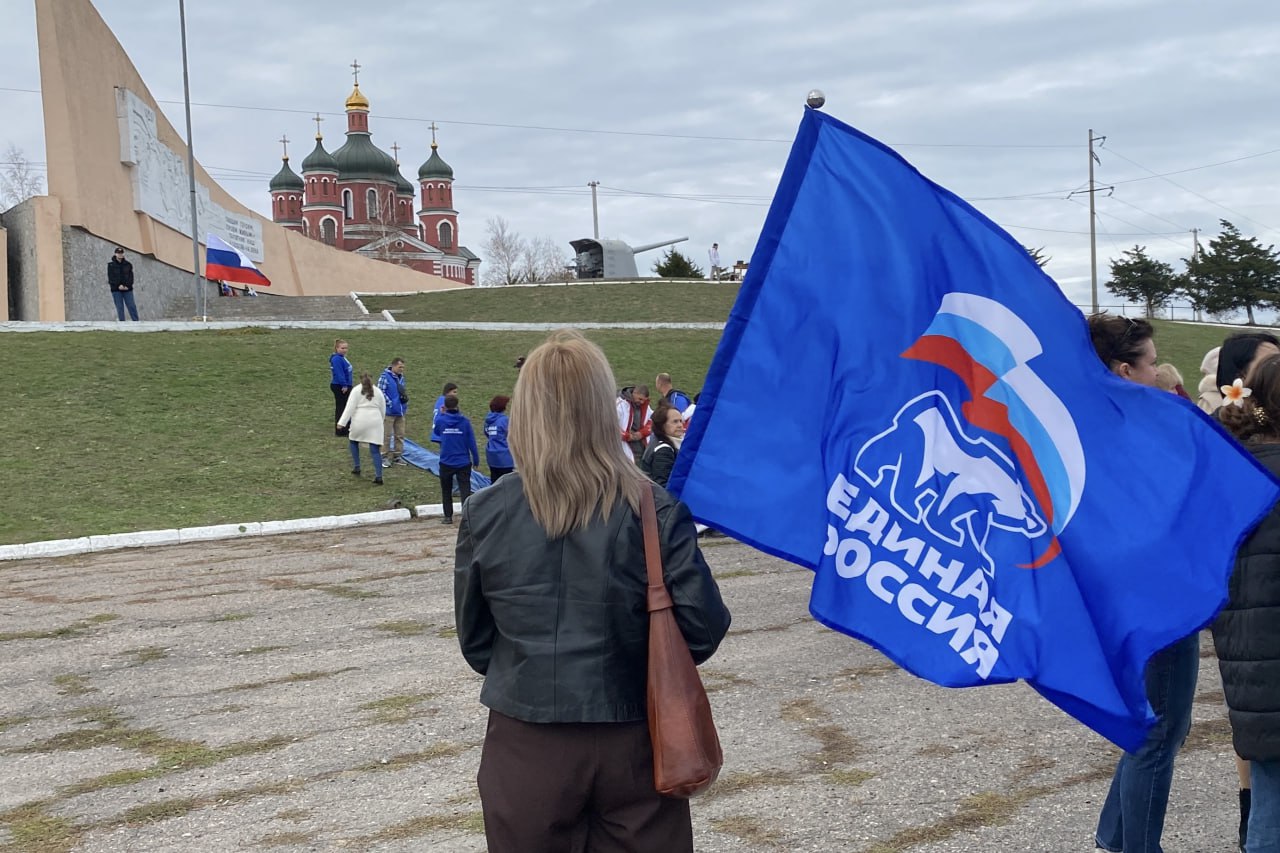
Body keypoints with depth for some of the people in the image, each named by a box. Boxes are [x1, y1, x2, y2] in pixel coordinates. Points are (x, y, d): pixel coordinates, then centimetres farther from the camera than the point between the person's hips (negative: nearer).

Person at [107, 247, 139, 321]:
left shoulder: (128, 264, 8)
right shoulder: (111, 265, 3)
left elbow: (131, 277, 5)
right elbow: (110, 278, -2)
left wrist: (127, 286, -11)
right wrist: (118, 285, -15)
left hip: (127, 289, 1)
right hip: (116, 290, -1)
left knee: (132, 306, -2)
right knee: (119, 308, -1)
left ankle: (136, 321, -1)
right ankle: (122, 322, 1)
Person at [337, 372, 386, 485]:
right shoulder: (378, 391, 13)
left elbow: (350, 407, -7)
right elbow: (383, 409, 18)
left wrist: (342, 422, -8)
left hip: (360, 422, -2)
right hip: (375, 422, 2)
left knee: (353, 441, 26)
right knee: (375, 450, 0)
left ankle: (356, 467, 23)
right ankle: (378, 476, -9)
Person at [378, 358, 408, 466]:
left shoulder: (401, 377, 10)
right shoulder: (385, 377, -13)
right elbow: (381, 393, -16)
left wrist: (405, 397, 8)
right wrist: (390, 404, -17)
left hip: (400, 412, 7)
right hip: (389, 412, -7)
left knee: (400, 435, 12)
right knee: (387, 436, 0)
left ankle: (398, 456, 22)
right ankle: (386, 457, 7)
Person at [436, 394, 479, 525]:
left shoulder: (440, 420, -7)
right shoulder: (464, 421, -8)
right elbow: (472, 442, -6)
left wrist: (442, 413, 24)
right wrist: (476, 459, 4)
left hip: (446, 463, 1)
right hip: (463, 463, -1)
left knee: (446, 491, 18)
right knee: (465, 490, -3)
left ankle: (448, 516, 23)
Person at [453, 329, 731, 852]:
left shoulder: (486, 514, -8)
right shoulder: (655, 511, -11)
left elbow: (473, 637, 3)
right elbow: (703, 627, -8)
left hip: (526, 742, 1)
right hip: (631, 741, 0)